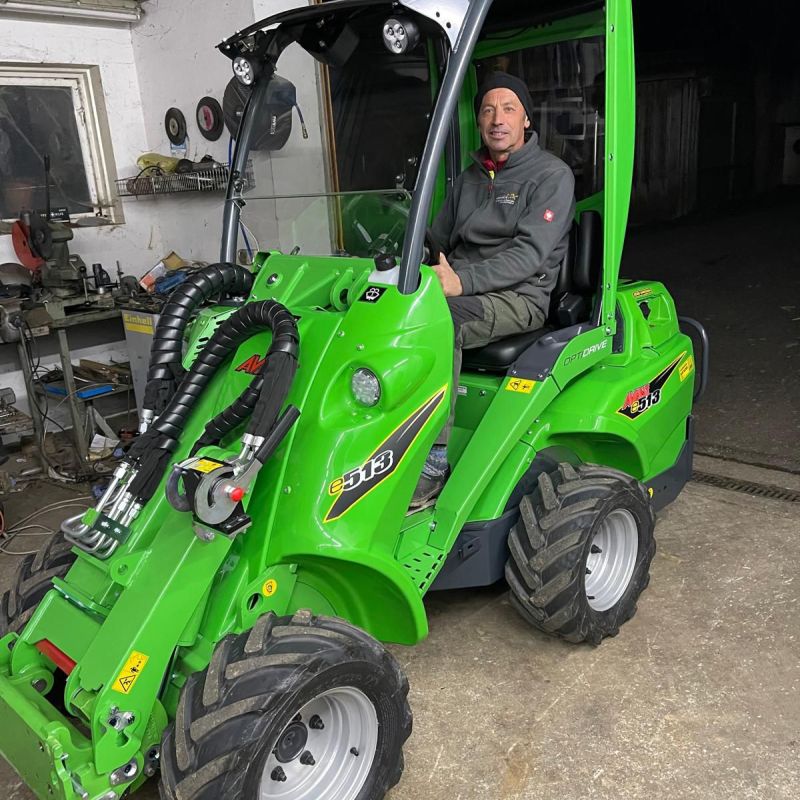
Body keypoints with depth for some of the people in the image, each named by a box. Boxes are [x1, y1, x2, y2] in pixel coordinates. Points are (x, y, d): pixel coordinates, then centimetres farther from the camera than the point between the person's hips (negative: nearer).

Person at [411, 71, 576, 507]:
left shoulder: (552, 175, -1)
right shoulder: (470, 177, 22)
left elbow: (530, 253, -15)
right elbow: (437, 239, 22)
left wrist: (461, 280, -28)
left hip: (518, 297, -6)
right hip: (462, 291, 6)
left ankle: (432, 463, -36)